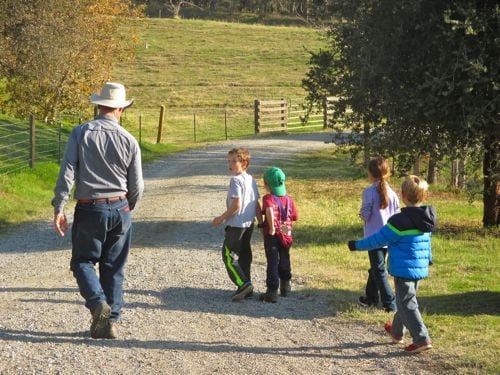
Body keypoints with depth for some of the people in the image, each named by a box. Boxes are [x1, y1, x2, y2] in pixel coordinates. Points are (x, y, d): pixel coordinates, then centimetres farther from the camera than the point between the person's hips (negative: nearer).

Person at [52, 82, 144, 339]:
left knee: (83, 261, 10)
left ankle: (98, 303, -14)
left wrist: (59, 208, -7)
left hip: (89, 209, -2)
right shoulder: (128, 140, -2)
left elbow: (67, 173, -12)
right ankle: (110, 320, 12)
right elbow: (137, 186, 2)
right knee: (114, 268, 11)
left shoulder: (80, 133, -6)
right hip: (119, 209, 2)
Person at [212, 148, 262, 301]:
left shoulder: (236, 180, -16)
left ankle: (243, 283, -14)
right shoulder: (251, 180, 10)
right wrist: (261, 223, 17)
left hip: (236, 224, -9)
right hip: (249, 225, 9)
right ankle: (246, 288, 17)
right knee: (244, 255, 14)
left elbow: (236, 205, -21)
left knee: (229, 256, -3)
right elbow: (257, 205, 12)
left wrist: (221, 218, -12)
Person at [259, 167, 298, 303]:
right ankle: (285, 285, 37)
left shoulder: (268, 198, -13)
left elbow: (269, 210, -34)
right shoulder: (289, 199, 2)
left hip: (271, 235, -5)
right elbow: (295, 217, 6)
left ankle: (272, 291, -4)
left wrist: (272, 227, -29)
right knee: (284, 260, 22)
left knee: (272, 262, -2)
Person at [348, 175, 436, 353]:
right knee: (405, 300, 23)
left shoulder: (400, 221, -20)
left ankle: (422, 339, -9)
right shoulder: (426, 219, 5)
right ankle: (397, 332, 39)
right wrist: (428, 259, 37)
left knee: (407, 304, -3)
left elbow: (379, 239, -14)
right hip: (420, 268, 8)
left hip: (404, 269, -8)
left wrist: (357, 245, -2)